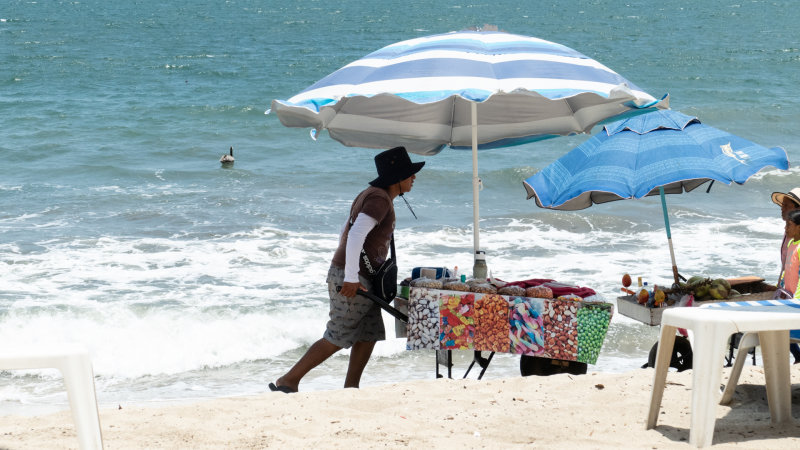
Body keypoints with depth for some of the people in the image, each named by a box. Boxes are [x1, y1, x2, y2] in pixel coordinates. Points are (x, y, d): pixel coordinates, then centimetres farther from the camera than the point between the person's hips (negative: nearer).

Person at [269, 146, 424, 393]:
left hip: (359, 279, 10)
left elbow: (346, 232, 24)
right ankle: (288, 381, 0)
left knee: (369, 334, 8)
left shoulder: (370, 195, 16)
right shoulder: (379, 199, -16)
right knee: (337, 338, -4)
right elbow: (356, 235, -27)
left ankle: (350, 389, 10)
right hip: (352, 279, -10)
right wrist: (351, 279, -27)